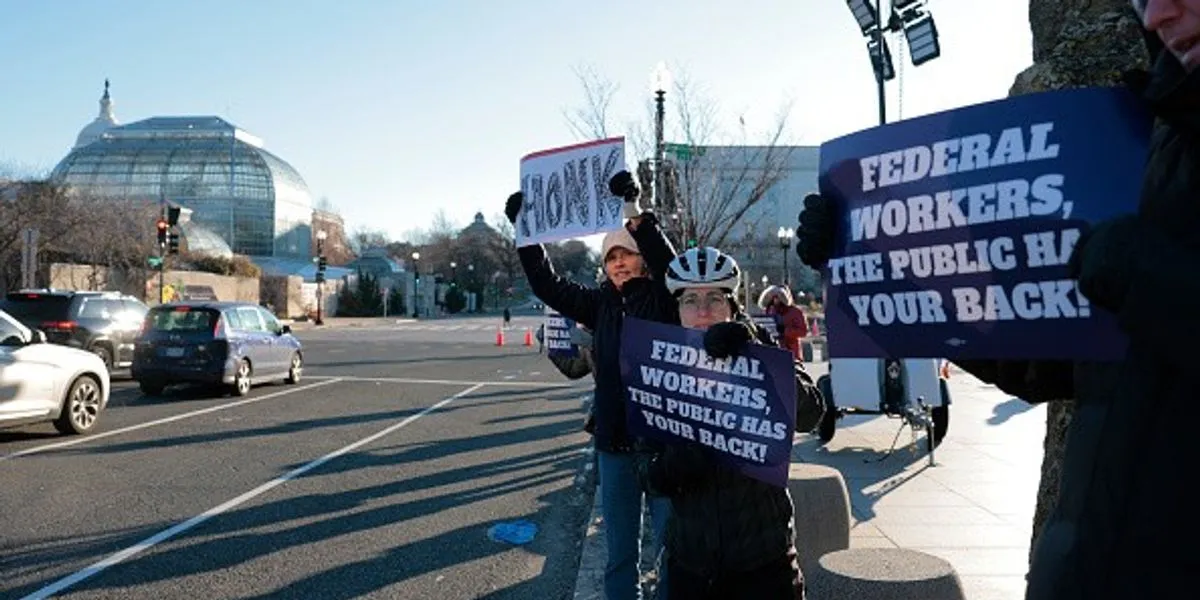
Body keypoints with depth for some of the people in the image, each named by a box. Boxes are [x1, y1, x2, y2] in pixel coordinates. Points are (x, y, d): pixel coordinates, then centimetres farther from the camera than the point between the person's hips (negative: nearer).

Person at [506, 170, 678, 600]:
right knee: (620, 552, 15)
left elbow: (668, 262, -22)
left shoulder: (666, 300, -4)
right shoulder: (601, 304, 8)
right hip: (614, 442, 4)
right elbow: (547, 285, 6)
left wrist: (634, 214, -33)